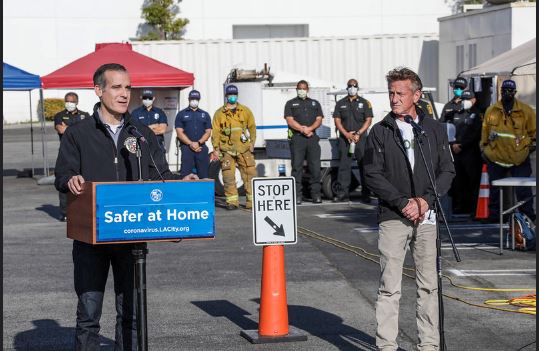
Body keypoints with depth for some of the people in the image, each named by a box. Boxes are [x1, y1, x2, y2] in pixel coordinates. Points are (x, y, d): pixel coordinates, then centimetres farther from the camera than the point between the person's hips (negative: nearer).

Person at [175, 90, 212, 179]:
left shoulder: (205, 115, 18)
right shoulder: (181, 114, 12)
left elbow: (208, 132, 9)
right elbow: (179, 132, 1)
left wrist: (198, 143, -9)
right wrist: (190, 144, -12)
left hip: (202, 148, 2)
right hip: (186, 148, -2)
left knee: (203, 175, -2)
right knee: (185, 175, -11)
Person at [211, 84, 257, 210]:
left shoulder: (245, 111, 9)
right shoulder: (219, 113, 7)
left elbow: (252, 127, 13)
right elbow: (215, 131, 5)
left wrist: (252, 142, 3)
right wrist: (216, 148, -1)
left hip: (244, 149, 1)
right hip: (227, 149, -1)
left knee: (249, 175, -2)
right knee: (228, 177, -3)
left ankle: (252, 201, 4)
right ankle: (232, 202, 3)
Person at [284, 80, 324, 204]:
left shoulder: (315, 103, 21)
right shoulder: (291, 104, 12)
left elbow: (319, 120, 9)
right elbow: (290, 121, 0)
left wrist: (309, 128, -10)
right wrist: (302, 129, -12)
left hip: (312, 138, 2)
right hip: (296, 138, -2)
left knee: (315, 167, -3)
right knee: (297, 167, -5)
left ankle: (316, 194, 0)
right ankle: (297, 195, -4)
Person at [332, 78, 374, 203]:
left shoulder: (365, 103, 7)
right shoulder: (340, 103, 13)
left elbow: (368, 120, 2)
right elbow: (337, 121, 7)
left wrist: (358, 134, -11)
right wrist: (347, 134, -8)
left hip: (361, 138, -2)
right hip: (344, 138, 2)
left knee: (364, 165, -4)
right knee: (344, 165, 0)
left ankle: (365, 194, -2)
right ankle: (343, 192, 3)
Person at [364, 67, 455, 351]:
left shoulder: (435, 129, 9)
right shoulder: (379, 131, 3)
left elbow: (447, 170, 7)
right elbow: (372, 175, -3)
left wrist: (426, 199, -8)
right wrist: (403, 202, -12)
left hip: (426, 215, 2)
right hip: (391, 217, -2)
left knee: (428, 285, 6)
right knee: (389, 287, -4)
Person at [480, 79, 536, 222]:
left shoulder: (525, 111, -1)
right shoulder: (491, 111, 4)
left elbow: (533, 130, 7)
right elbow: (485, 131, 11)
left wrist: (533, 144, 2)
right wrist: (483, 148, 12)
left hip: (519, 158, -2)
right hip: (495, 156, 2)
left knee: (523, 190, -1)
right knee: (495, 189, 9)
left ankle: (528, 216, 8)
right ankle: (494, 215, 21)